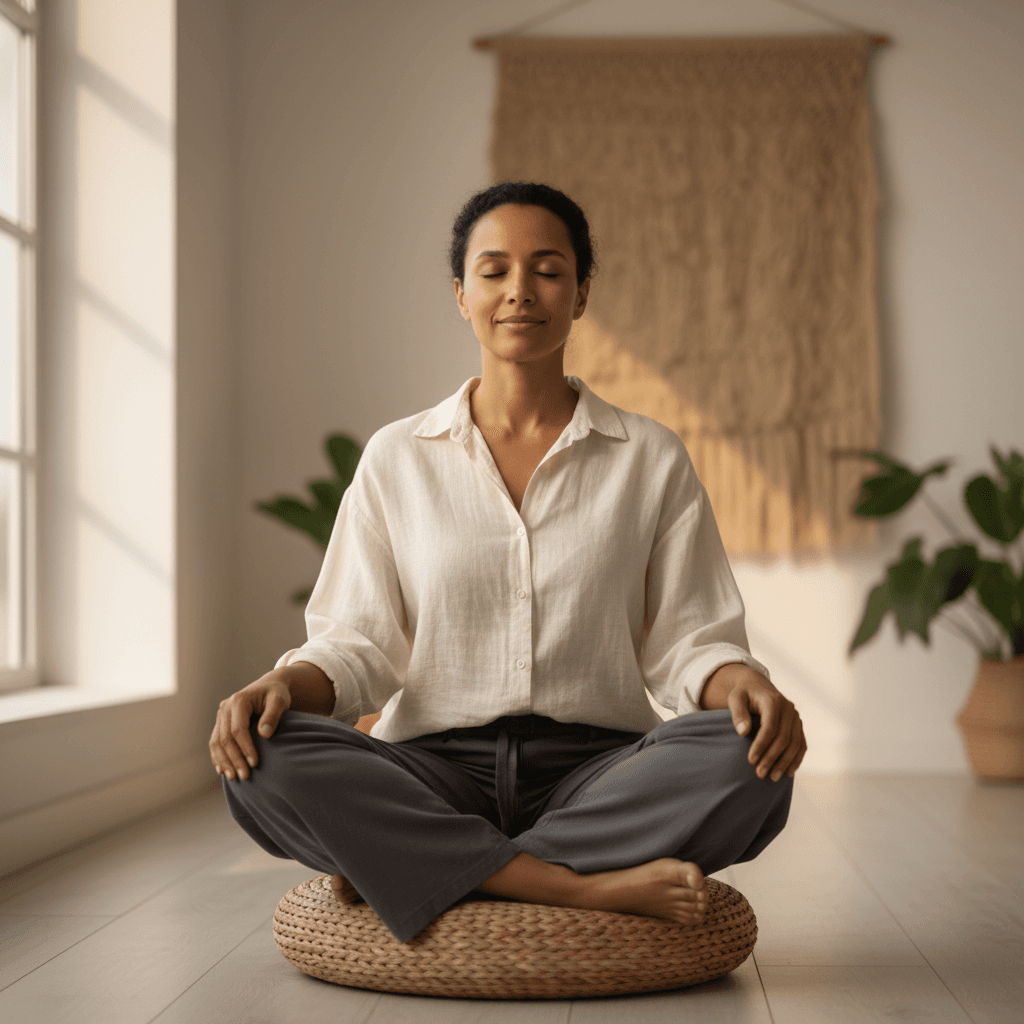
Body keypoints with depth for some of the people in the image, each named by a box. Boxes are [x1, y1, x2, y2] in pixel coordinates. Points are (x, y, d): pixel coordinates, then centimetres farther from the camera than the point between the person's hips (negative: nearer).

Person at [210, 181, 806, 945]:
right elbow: (360, 642, 6)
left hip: (595, 768, 0)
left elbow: (686, 639, 6)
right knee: (266, 764, -29)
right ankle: (591, 888, -26)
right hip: (436, 771, 0)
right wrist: (283, 685, -16)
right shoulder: (396, 459, 11)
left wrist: (745, 685, -17)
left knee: (749, 764, -31)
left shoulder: (650, 460, 9)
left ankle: (421, 872, -22)